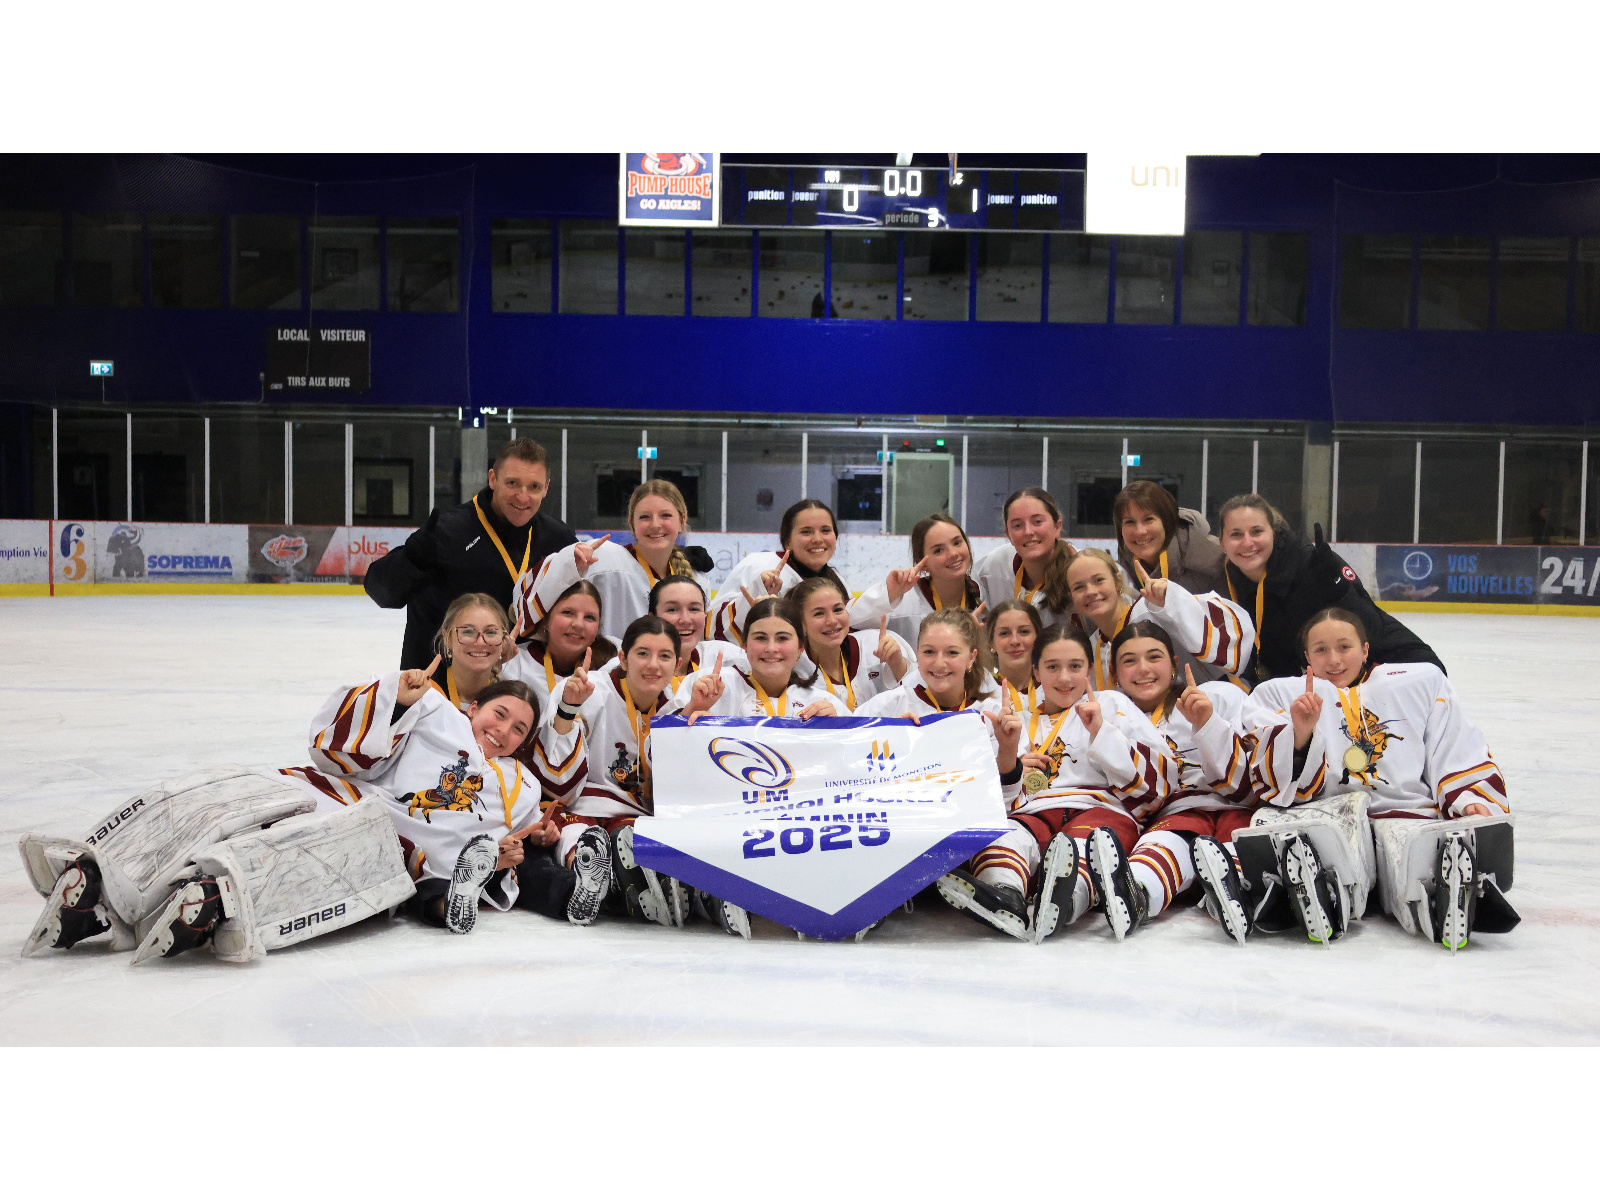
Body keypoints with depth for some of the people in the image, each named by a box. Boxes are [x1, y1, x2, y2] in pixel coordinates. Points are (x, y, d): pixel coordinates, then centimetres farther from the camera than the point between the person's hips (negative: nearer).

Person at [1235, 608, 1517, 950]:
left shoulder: (1422, 681, 25)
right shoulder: (1279, 695, 23)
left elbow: (1460, 752, 20)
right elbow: (1290, 786, 10)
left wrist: (1471, 800, 0)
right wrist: (1299, 734, -10)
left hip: (1407, 811, 1)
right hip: (1327, 815, -1)